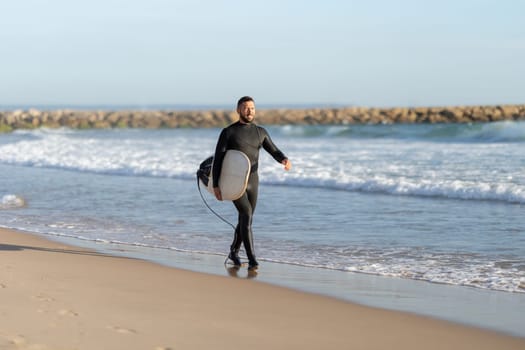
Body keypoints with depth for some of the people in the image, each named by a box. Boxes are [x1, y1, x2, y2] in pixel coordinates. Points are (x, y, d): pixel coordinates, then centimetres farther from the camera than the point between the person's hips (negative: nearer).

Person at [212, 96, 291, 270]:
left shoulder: (261, 132, 7)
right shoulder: (228, 132, -6)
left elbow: (275, 152, 3)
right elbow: (217, 160, -6)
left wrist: (285, 160, -22)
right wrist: (215, 186, -12)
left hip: (252, 182, 5)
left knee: (245, 219, 13)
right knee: (247, 215, -21)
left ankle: (234, 252, 38)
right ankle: (252, 259, -19)